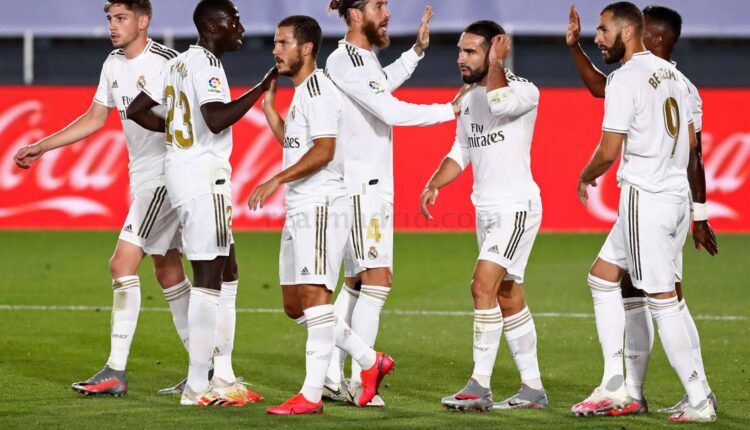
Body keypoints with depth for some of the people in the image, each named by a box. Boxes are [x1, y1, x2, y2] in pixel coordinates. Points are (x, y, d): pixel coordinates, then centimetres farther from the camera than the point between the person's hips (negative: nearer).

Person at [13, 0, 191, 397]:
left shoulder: (167, 62, -15)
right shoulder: (114, 65, 11)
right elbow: (94, 118, 21)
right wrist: (40, 148, 20)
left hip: (168, 176, -9)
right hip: (141, 179, 9)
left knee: (122, 264, -14)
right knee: (167, 272, 12)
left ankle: (115, 373, -13)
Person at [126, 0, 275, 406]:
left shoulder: (178, 63, 15)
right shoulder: (205, 64, -13)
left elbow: (136, 110, 19)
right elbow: (217, 119, -28)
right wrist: (262, 88, -22)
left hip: (181, 171, 10)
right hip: (203, 177, -10)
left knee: (226, 272, 14)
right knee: (209, 277, -8)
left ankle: (222, 376, 16)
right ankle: (197, 386, -8)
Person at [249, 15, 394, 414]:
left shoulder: (317, 89, -12)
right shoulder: (300, 93, 20)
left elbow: (323, 150, -21)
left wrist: (277, 180, -23)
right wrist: (269, 107, 24)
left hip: (322, 206, -11)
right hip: (300, 211, 11)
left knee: (313, 294, -14)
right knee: (294, 304, 11)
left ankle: (312, 394, -16)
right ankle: (370, 360, 20)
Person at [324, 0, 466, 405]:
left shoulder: (363, 57, 14)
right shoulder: (345, 61, -16)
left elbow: (384, 83, 38)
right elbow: (392, 112, -23)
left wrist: (417, 49, 29)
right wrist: (450, 110, -16)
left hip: (373, 186, 10)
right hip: (361, 186, -10)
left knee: (356, 283, 11)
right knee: (377, 280, -13)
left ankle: (332, 376, 13)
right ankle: (358, 381, -13)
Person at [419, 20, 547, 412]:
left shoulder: (525, 92, -12)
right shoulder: (468, 97, 12)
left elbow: (499, 102, -36)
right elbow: (460, 152, 20)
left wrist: (496, 62, -23)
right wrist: (434, 184, 5)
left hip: (516, 207, -9)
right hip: (486, 209, 9)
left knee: (483, 286, -19)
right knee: (509, 299, 11)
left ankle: (480, 387, -18)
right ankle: (533, 388, 19)